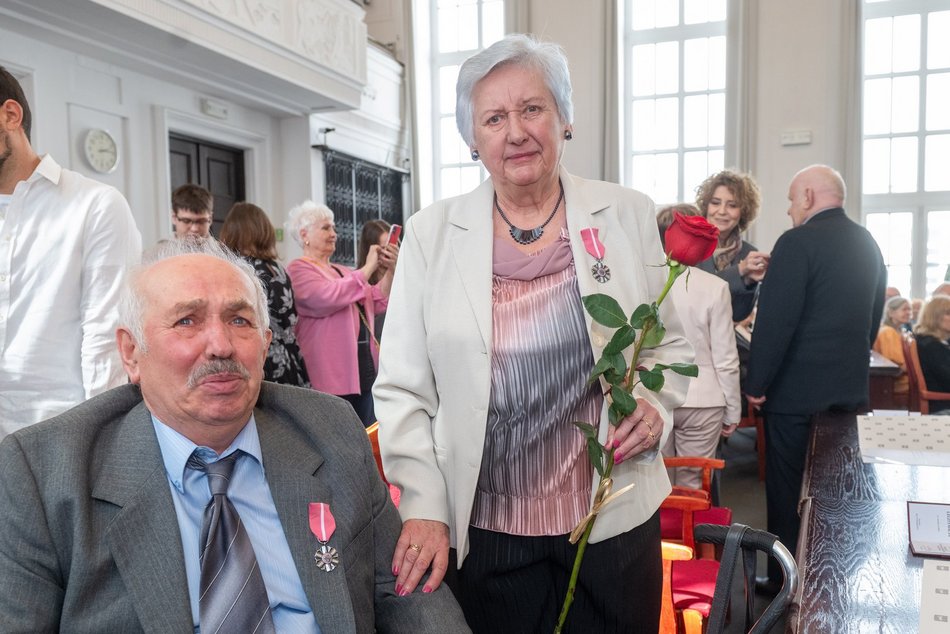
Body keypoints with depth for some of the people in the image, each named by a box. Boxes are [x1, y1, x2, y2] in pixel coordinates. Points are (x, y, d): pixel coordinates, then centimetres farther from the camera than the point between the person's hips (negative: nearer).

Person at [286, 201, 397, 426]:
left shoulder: (343, 271, 20)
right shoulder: (299, 269, -3)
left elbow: (377, 303, 16)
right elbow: (327, 298, -21)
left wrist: (389, 271, 0)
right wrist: (368, 268, -15)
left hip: (364, 371, 8)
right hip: (331, 378, -8)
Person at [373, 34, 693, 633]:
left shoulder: (628, 215, -1)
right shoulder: (431, 233, -2)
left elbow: (671, 345, 9)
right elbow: (402, 387, 0)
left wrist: (656, 407, -11)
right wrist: (423, 506, -8)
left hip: (615, 521, 1)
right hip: (482, 532, 0)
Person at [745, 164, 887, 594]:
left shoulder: (797, 242, -16)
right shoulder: (868, 243, 8)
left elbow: (774, 320, -20)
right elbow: (874, 315, 15)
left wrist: (756, 385, -12)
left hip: (798, 388, -7)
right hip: (851, 387, 7)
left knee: (786, 488, 6)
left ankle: (785, 580, 16)